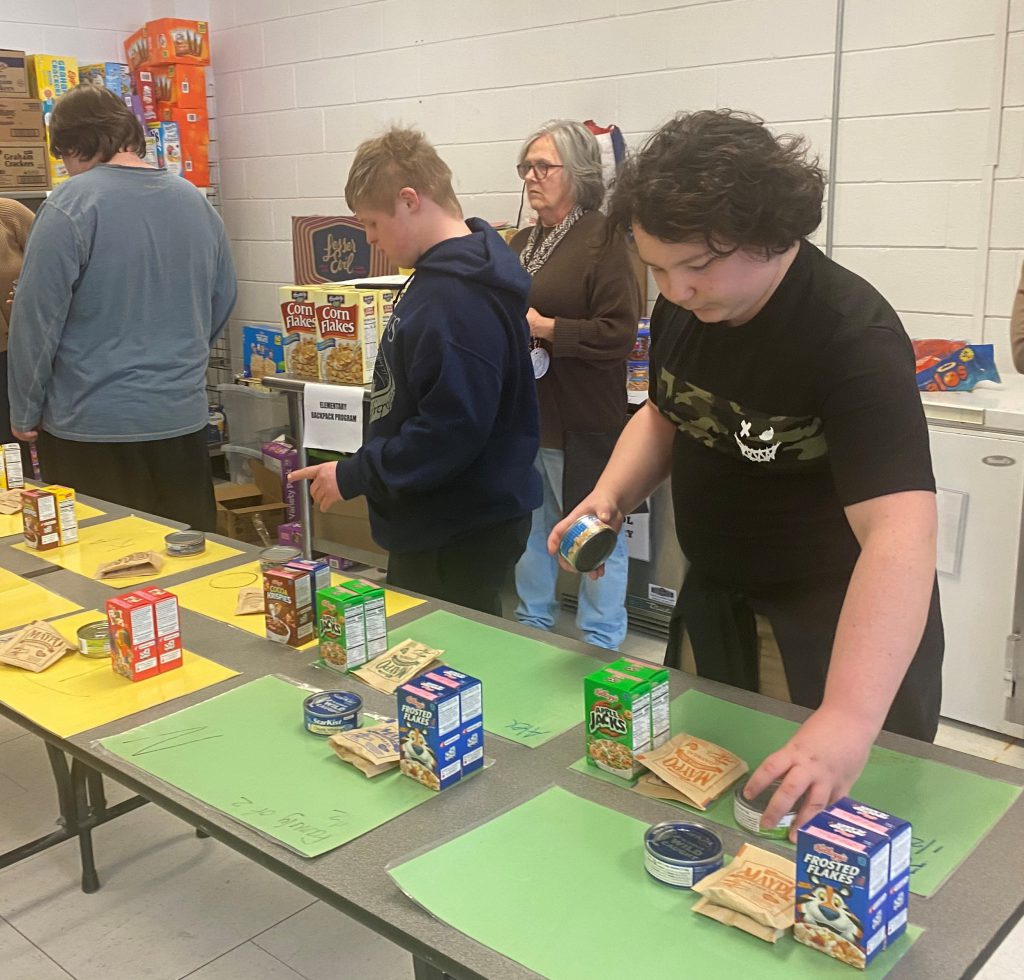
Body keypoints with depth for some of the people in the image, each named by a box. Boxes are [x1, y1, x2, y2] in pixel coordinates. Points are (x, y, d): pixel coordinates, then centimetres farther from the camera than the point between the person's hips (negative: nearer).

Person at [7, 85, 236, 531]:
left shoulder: (71, 205, -11)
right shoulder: (195, 201, 6)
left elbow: (35, 319, -12)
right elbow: (223, 299, 16)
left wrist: (25, 412, -1)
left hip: (94, 427, -5)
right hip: (183, 417, 5)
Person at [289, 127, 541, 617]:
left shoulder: (456, 298, -25)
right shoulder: (448, 274, 7)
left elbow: (451, 432, -28)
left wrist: (354, 475, -18)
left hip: (462, 536, -10)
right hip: (436, 525, 10)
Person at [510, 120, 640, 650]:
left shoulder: (602, 241, -11)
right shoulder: (522, 242, 13)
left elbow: (618, 333, -18)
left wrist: (543, 327, -20)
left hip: (580, 420, -8)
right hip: (523, 413, 8)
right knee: (530, 525, 19)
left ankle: (601, 644, 19)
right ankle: (533, 624, 36)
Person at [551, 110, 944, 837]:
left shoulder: (854, 338, -30)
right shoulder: (685, 305, -7)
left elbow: (900, 532, -40)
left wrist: (849, 721, -51)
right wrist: (611, 495, -9)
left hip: (841, 627, -6)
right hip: (714, 603, 7)